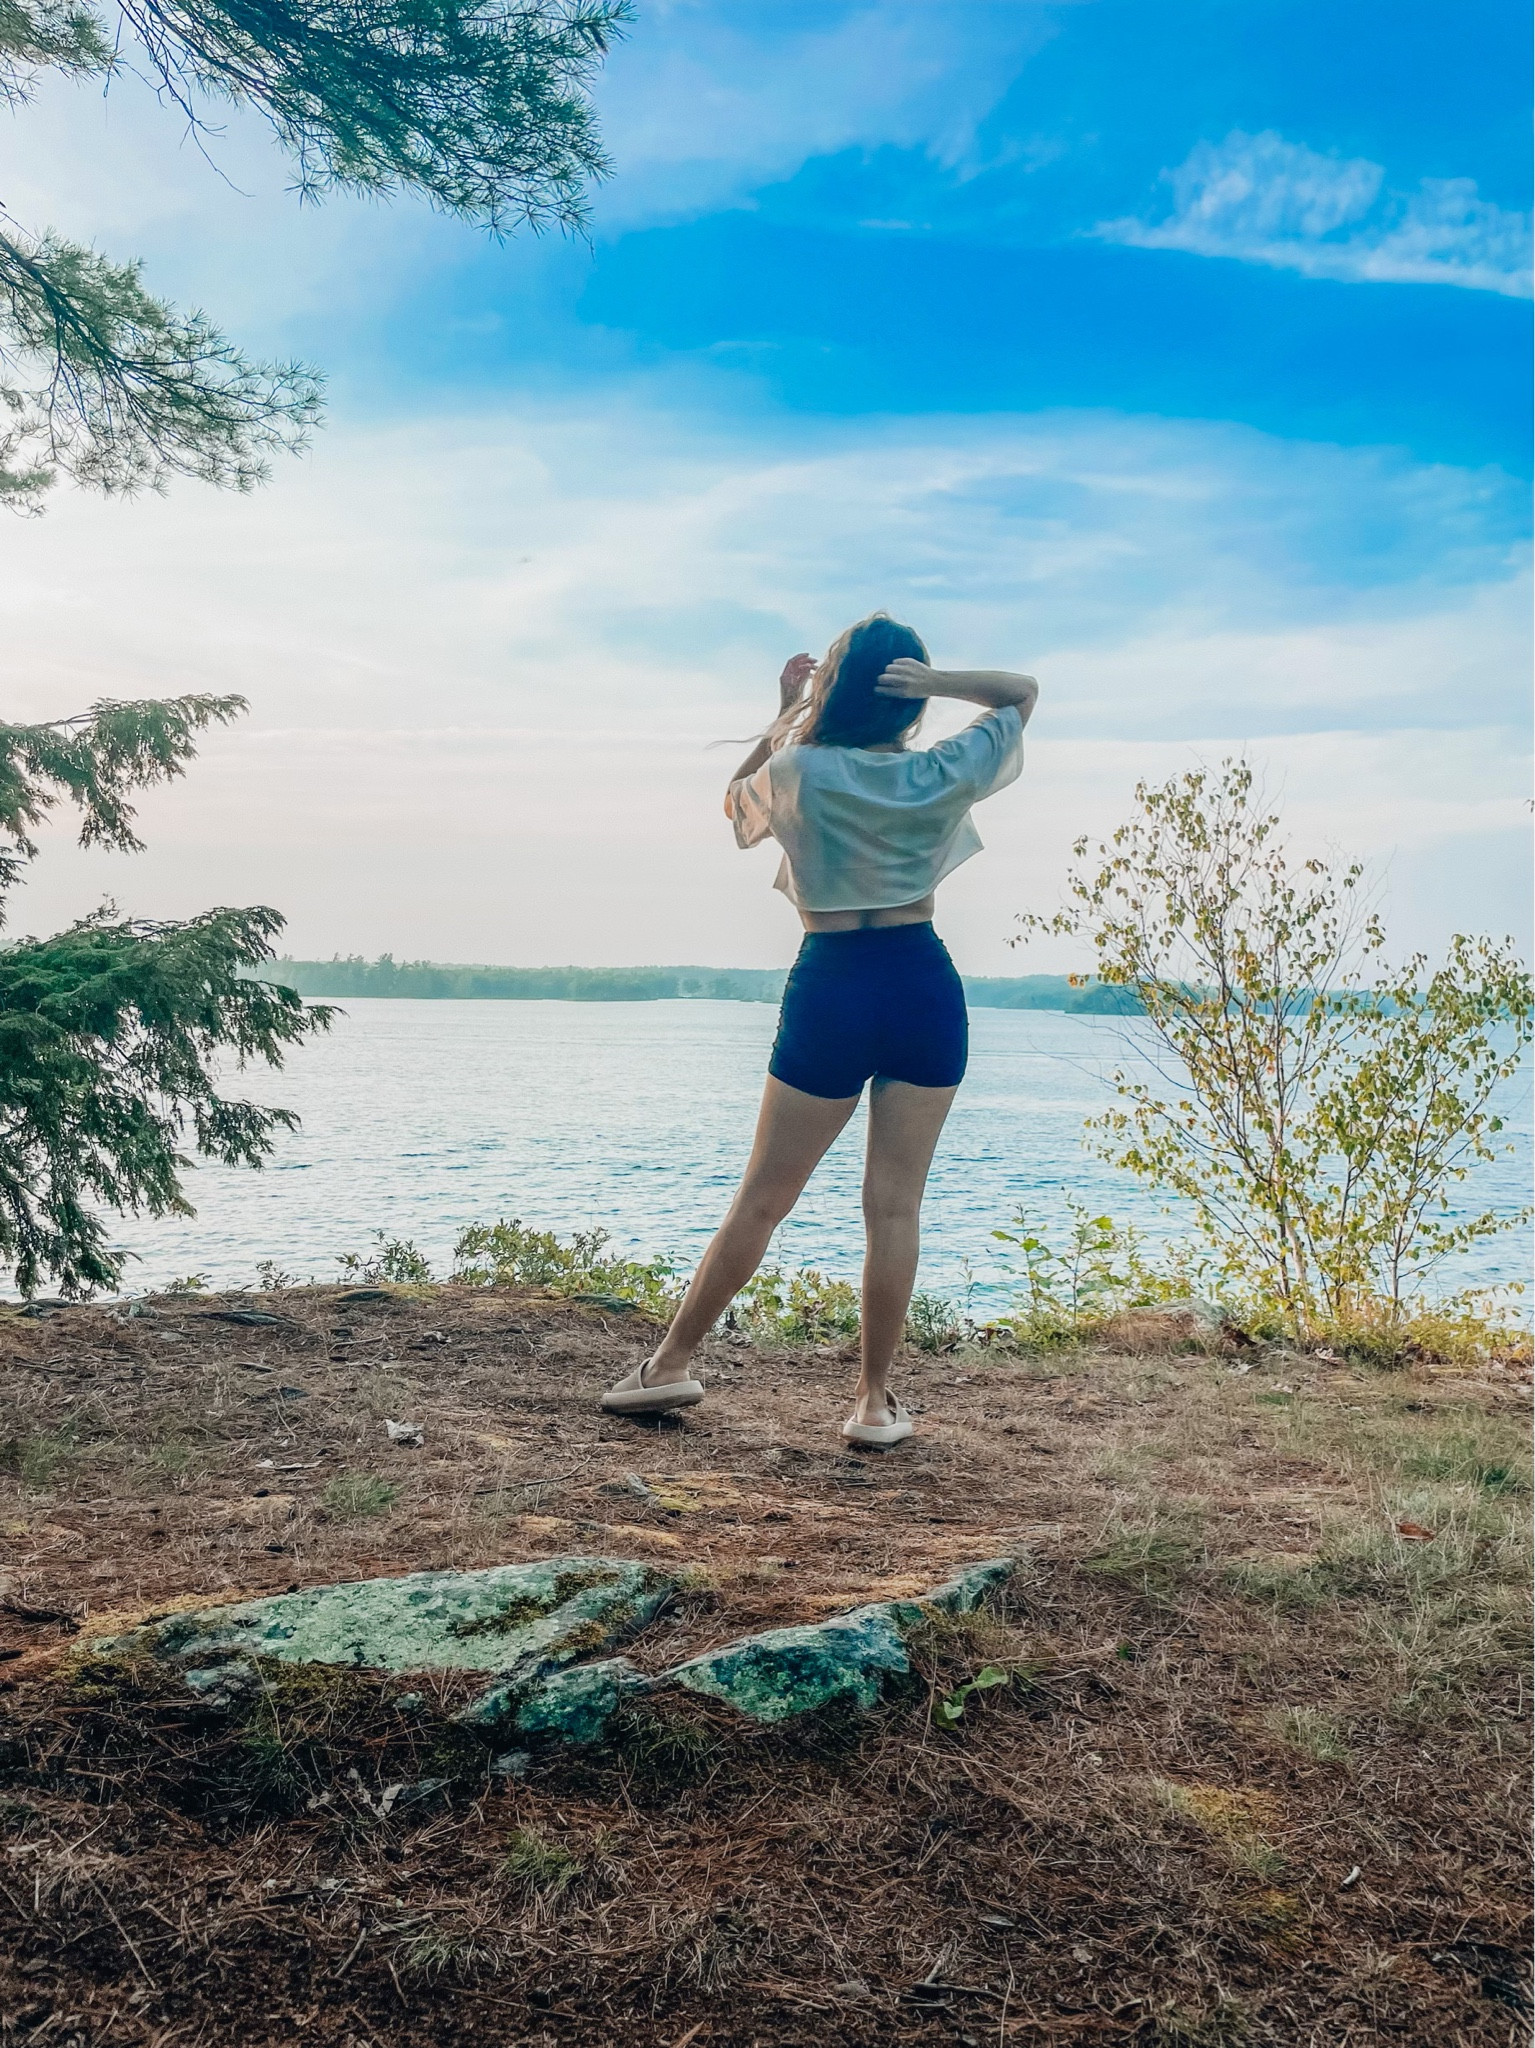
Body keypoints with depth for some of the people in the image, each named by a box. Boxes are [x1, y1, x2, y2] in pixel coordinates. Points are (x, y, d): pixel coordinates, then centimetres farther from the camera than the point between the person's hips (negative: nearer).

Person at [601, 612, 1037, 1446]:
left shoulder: (800, 770, -6)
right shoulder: (944, 775, -1)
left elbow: (734, 800, 17)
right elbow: (1022, 692, 15)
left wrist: (787, 714, 12)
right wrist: (937, 679, -4)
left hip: (833, 987, -1)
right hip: (926, 987, 1)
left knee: (762, 1199, 7)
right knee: (894, 1204, 4)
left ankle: (672, 1363, 18)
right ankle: (874, 1399, 10)